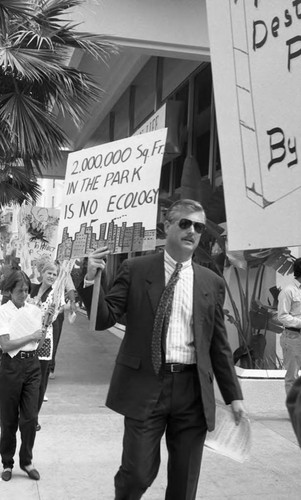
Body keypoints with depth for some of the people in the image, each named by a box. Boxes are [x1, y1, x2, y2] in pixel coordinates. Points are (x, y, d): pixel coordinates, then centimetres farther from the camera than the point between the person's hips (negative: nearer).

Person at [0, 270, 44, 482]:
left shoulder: (32, 309, 5)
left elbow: (38, 340, 9)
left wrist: (45, 326, -6)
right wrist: (31, 337, -16)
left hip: (32, 365, 3)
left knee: (30, 417, 4)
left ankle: (26, 460, 22)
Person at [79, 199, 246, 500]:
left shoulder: (212, 283, 7)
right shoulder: (135, 270, 1)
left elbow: (219, 345, 10)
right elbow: (104, 319, -2)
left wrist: (233, 396, 8)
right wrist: (91, 279, -18)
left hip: (193, 390, 3)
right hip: (145, 384, -2)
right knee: (138, 473, 1)